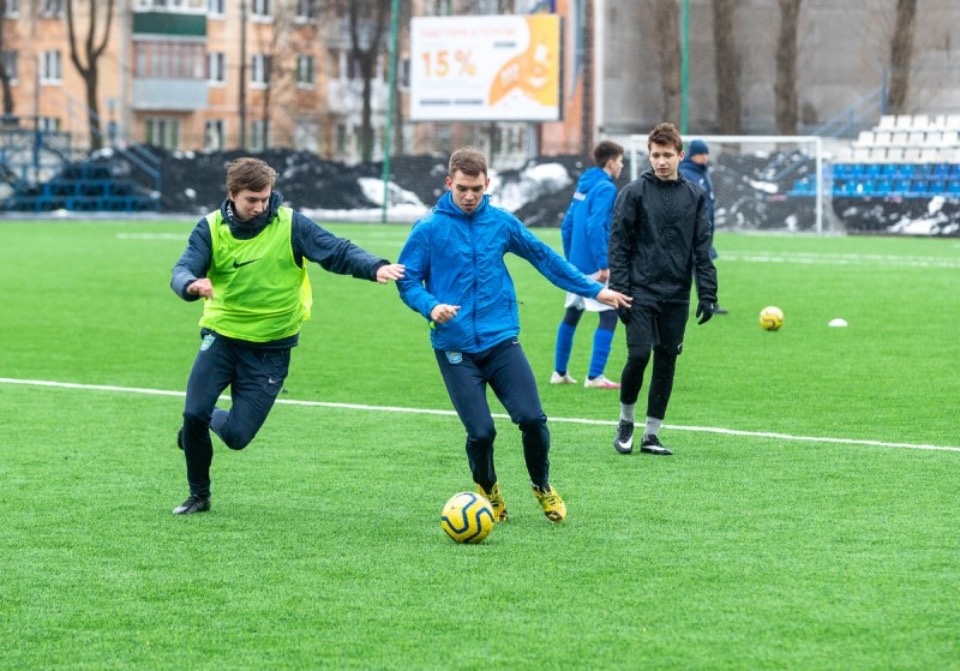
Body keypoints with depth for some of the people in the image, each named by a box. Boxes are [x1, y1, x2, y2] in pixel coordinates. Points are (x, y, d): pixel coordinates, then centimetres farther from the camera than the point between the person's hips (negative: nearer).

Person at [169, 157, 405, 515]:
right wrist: (192, 285, -42)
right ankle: (199, 495, 11)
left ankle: (206, 421, 31)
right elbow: (182, 271, -17)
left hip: (271, 348, -1)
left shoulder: (290, 225, -8)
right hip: (222, 336, 1)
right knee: (194, 412, -14)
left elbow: (338, 252, -11)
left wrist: (376, 267, -30)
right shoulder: (211, 228, -6)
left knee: (236, 436, -7)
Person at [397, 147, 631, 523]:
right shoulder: (428, 229, -3)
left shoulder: (501, 222, 5)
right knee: (481, 432, -8)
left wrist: (593, 290, 18)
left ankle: (543, 488, 19)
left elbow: (545, 258, 15)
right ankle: (488, 493, 24)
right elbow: (408, 280, 1)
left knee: (532, 418, -9)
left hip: (501, 340, 2)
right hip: (456, 349, -2)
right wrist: (430, 306, -20)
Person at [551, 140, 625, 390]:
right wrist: (603, 266, -22)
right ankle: (594, 376, -13)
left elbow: (566, 225, 17)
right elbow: (595, 227, -21)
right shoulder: (606, 188, -11)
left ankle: (559, 372, 23)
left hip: (576, 263, 9)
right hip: (594, 264, -9)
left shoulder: (583, 186, 14)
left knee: (571, 315, 17)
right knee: (608, 316, -8)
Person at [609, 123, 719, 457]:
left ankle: (651, 433, 14)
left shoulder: (694, 195, 7)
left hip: (676, 296, 3)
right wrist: (618, 291, -10)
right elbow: (619, 245, -3)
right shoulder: (634, 192, -1)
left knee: (667, 361, 5)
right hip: (641, 293, -3)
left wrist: (707, 294, 1)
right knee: (639, 354, -14)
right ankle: (625, 421, 9)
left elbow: (702, 248, 8)